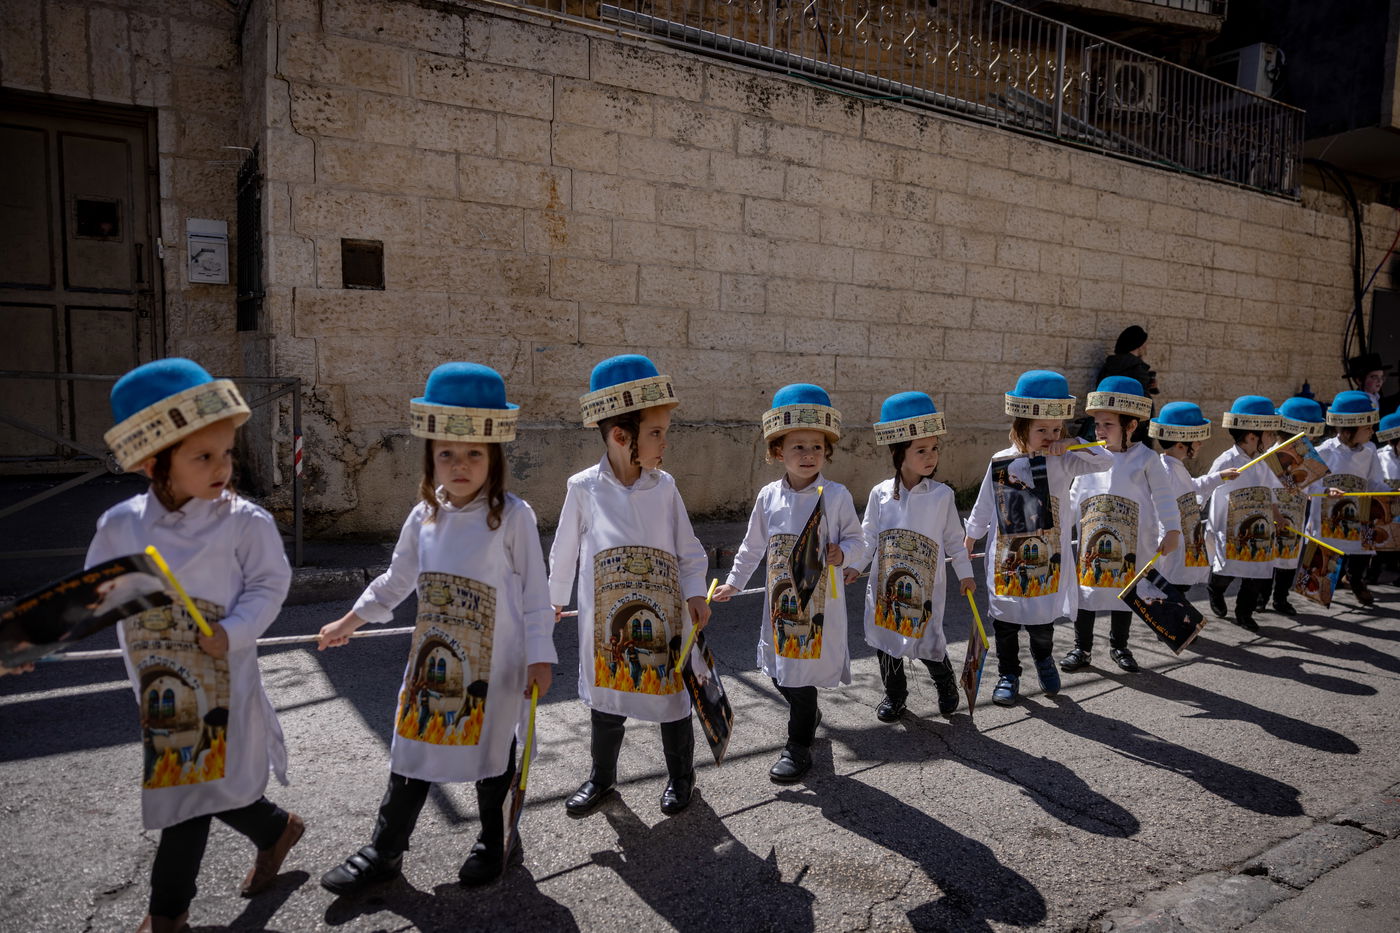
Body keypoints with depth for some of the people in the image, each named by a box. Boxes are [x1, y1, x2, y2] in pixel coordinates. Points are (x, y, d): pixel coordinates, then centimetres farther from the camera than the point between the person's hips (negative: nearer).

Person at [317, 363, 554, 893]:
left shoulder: (513, 516, -14)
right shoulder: (424, 516, 1)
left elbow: (534, 591, -10)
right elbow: (397, 581, 15)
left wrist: (540, 656, -12)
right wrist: (350, 621, 22)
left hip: (495, 664, -4)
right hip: (433, 659, 4)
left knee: (492, 750, 14)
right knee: (413, 750, 13)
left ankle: (491, 843, 37)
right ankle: (384, 853, 31)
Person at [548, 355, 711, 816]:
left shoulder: (663, 487, -5)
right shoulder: (584, 488, -8)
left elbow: (689, 550, 2)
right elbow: (564, 551, 6)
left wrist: (696, 593, -12)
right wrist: (554, 598, 17)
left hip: (665, 617, 1)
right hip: (606, 619, -1)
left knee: (673, 696, 13)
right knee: (606, 702, 15)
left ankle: (681, 776, 37)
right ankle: (602, 777, 39)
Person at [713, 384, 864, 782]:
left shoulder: (836, 496, -9)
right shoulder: (769, 496, 0)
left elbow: (857, 540, 1)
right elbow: (753, 546, 12)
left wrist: (843, 553, -21)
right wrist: (733, 583, 15)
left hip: (820, 601, -4)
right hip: (780, 599, 4)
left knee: (803, 670, 1)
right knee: (778, 669, 15)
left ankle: (798, 747, 22)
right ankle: (809, 713, 45)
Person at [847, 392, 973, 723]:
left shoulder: (942, 495, -6)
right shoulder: (880, 494, -6)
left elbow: (954, 538, 4)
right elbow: (869, 535, 1)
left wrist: (965, 574, 9)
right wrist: (854, 565, -8)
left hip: (926, 586, -1)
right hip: (886, 584, 2)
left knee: (928, 642, 3)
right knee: (886, 639, 12)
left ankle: (946, 684, 34)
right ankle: (894, 693, 34)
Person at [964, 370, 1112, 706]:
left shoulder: (1063, 462, -6)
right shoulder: (1001, 461, -5)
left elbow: (1106, 461, -13)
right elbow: (984, 505, 7)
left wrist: (1074, 446, -25)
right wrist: (970, 537, 16)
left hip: (1047, 558, 0)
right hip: (1006, 558, 0)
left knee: (1043, 619, 11)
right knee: (1005, 619, 8)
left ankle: (1043, 658, 42)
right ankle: (1008, 673, 26)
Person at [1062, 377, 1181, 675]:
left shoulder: (1146, 459, -5)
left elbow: (1163, 497, -4)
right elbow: (1074, 499, 11)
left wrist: (1172, 531, -10)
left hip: (1127, 547, -2)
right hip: (1089, 546, 2)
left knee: (1124, 594, 13)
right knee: (1085, 594, 5)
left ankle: (1118, 646, 30)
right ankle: (1081, 648, 17)